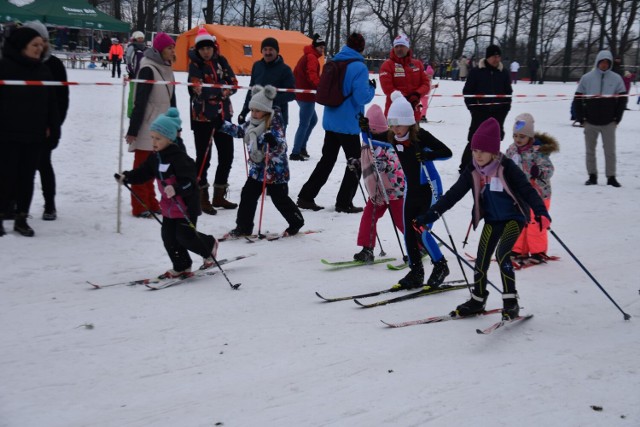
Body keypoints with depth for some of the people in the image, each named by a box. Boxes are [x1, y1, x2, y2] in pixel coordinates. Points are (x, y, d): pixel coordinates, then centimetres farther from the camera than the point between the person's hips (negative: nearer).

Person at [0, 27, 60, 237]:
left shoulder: (43, 70, 9)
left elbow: (51, 102, 12)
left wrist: (53, 128, 8)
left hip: (35, 135, 5)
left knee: (27, 176, 9)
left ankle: (21, 218, 19)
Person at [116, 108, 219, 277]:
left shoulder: (179, 157, -23)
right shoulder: (155, 157, 4)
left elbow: (189, 181, -30)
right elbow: (143, 173, 14)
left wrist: (176, 189, -47)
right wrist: (126, 177, 1)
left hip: (186, 205, -8)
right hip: (168, 206, 9)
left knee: (185, 236, -3)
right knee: (168, 236, 9)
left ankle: (209, 246, 26)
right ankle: (181, 267, 23)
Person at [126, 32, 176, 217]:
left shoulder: (167, 70, 11)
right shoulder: (148, 70, -14)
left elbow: (171, 99, 16)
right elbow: (140, 101, -17)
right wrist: (133, 129, -18)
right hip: (147, 126, -8)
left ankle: (150, 202, 22)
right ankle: (140, 206, 3)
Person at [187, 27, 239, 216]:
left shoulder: (221, 61, 6)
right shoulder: (195, 64, -5)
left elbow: (233, 83, 0)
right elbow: (199, 90, -17)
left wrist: (213, 90, -14)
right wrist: (222, 89, -16)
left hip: (223, 115, 5)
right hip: (202, 117, -5)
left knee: (227, 156, 9)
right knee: (204, 158, 0)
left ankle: (219, 196, 23)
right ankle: (202, 198, 11)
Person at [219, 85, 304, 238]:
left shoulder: (275, 124, -17)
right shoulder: (251, 122, 4)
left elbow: (282, 146, -25)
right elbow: (241, 132, 22)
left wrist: (273, 140, -46)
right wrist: (222, 125, 20)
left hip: (275, 169, -7)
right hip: (257, 168, 7)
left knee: (279, 198, 2)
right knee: (247, 195, 6)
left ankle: (296, 222, 22)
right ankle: (244, 227, 17)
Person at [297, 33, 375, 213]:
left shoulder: (334, 63, 7)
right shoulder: (358, 67, -14)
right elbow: (362, 97, -19)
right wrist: (372, 88, -1)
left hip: (330, 121, 7)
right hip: (348, 124, -7)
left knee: (327, 160, 16)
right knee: (355, 162, 8)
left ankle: (306, 196, 15)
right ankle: (344, 203, 9)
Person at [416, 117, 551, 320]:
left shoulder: (506, 167, -18)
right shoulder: (472, 171, -5)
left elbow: (527, 190, -23)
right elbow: (453, 194, -7)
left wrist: (541, 212, -40)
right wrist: (429, 216, -14)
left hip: (514, 217, -5)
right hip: (492, 220, 5)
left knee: (502, 254, -20)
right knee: (481, 259, 5)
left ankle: (511, 303, -9)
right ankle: (477, 300, 24)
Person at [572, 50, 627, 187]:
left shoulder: (616, 79, 1)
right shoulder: (587, 78, 0)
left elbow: (622, 99, 6)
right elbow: (578, 99, 3)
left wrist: (617, 119, 0)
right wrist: (582, 119, -2)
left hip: (609, 123, 0)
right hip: (590, 123, 1)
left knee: (610, 151, 1)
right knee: (590, 150, 7)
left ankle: (611, 177, 9)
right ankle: (592, 176, 17)